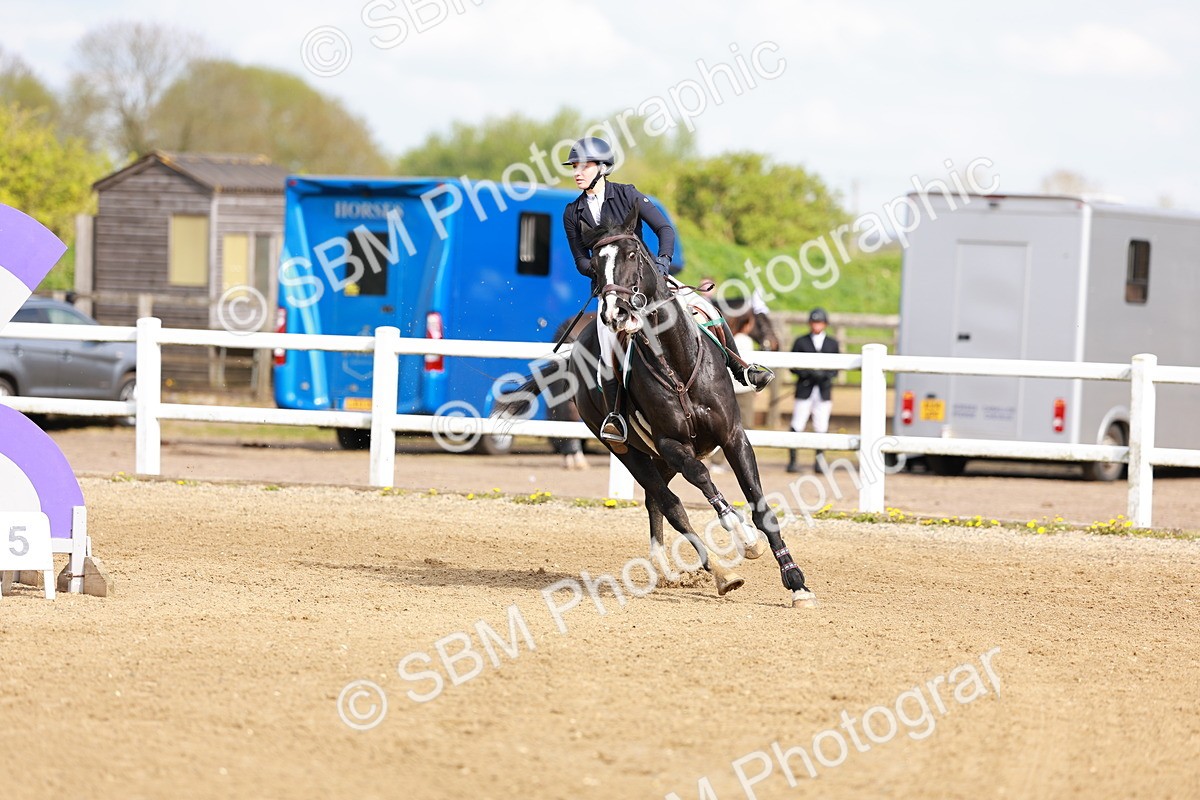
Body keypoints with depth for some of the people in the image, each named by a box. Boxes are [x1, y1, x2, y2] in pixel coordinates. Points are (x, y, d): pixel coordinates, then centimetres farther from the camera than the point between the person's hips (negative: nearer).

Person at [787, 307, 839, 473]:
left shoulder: (832, 343, 12)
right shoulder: (800, 342, 6)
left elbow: (837, 367, 10)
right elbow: (792, 366, 2)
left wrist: (828, 374, -12)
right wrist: (808, 373, -15)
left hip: (824, 390, 1)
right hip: (804, 388, -1)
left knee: (821, 427, 0)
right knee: (797, 425, -5)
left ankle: (819, 461, 7)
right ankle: (792, 461, -1)